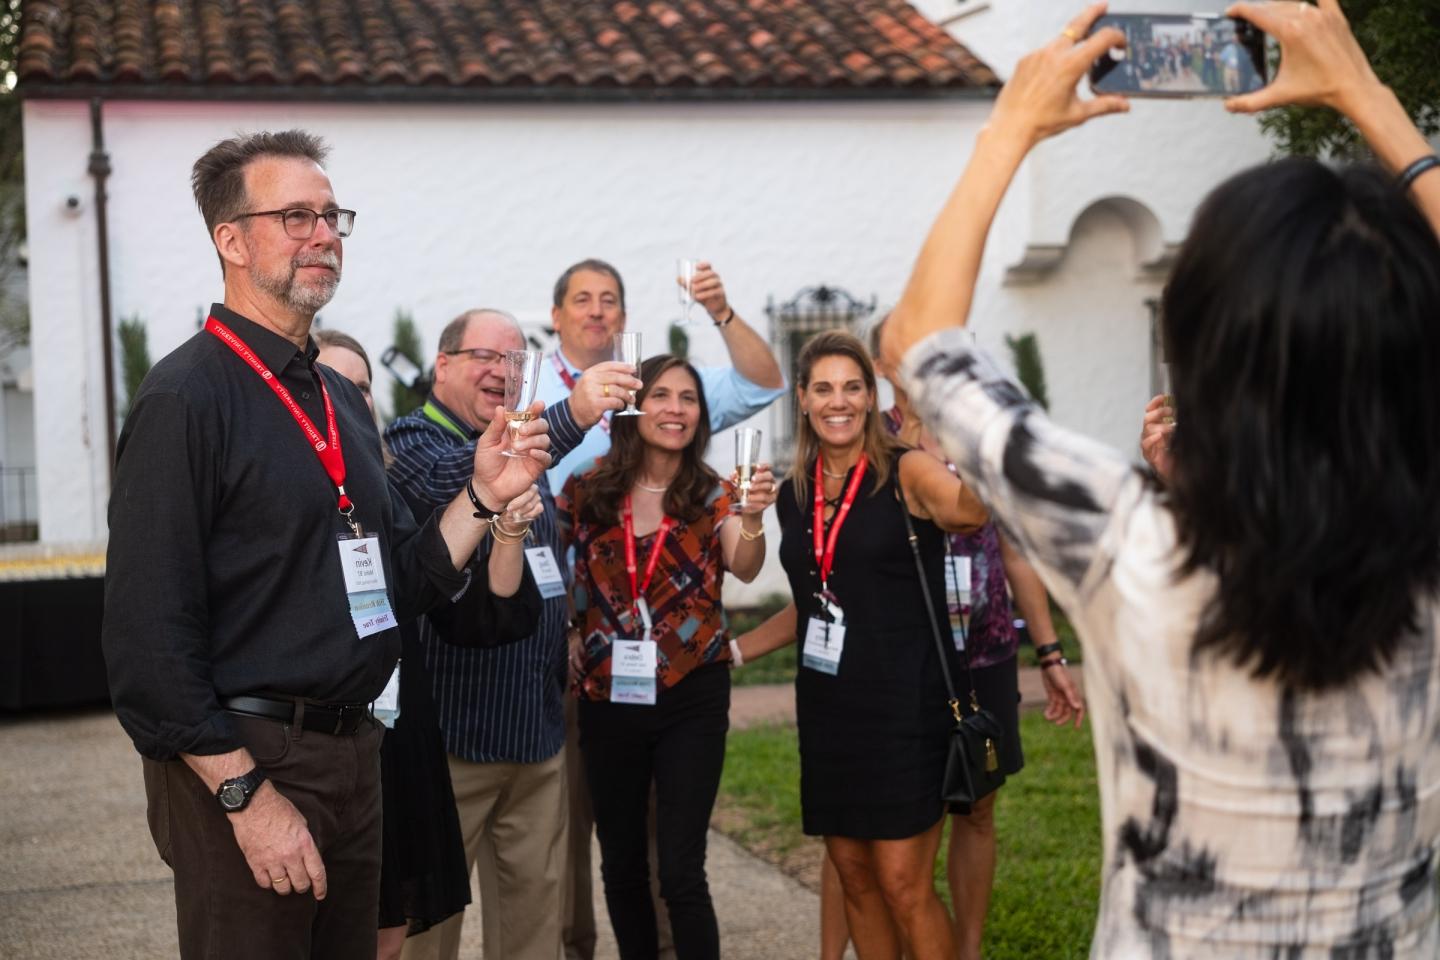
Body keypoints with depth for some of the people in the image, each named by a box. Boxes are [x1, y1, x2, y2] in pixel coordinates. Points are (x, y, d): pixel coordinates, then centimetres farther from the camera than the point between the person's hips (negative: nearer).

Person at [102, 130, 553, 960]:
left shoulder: (343, 400, 13)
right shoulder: (185, 399, -13)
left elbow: (400, 583, 15)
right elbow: (148, 633, -18)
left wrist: (483, 498, 1)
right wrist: (246, 792, -19)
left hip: (352, 752, 8)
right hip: (240, 762, -8)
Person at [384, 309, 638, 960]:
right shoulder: (412, 442, -8)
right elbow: (456, 480, -33)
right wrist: (572, 414, -46)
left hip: (537, 728, 7)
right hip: (449, 731, -7)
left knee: (534, 902, 11)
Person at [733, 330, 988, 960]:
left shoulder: (906, 474, -8)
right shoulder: (795, 494, 9)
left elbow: (971, 510, -30)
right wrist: (727, 651, 20)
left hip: (905, 706, -6)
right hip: (827, 707, 6)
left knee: (903, 883, -5)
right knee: (853, 874, 11)